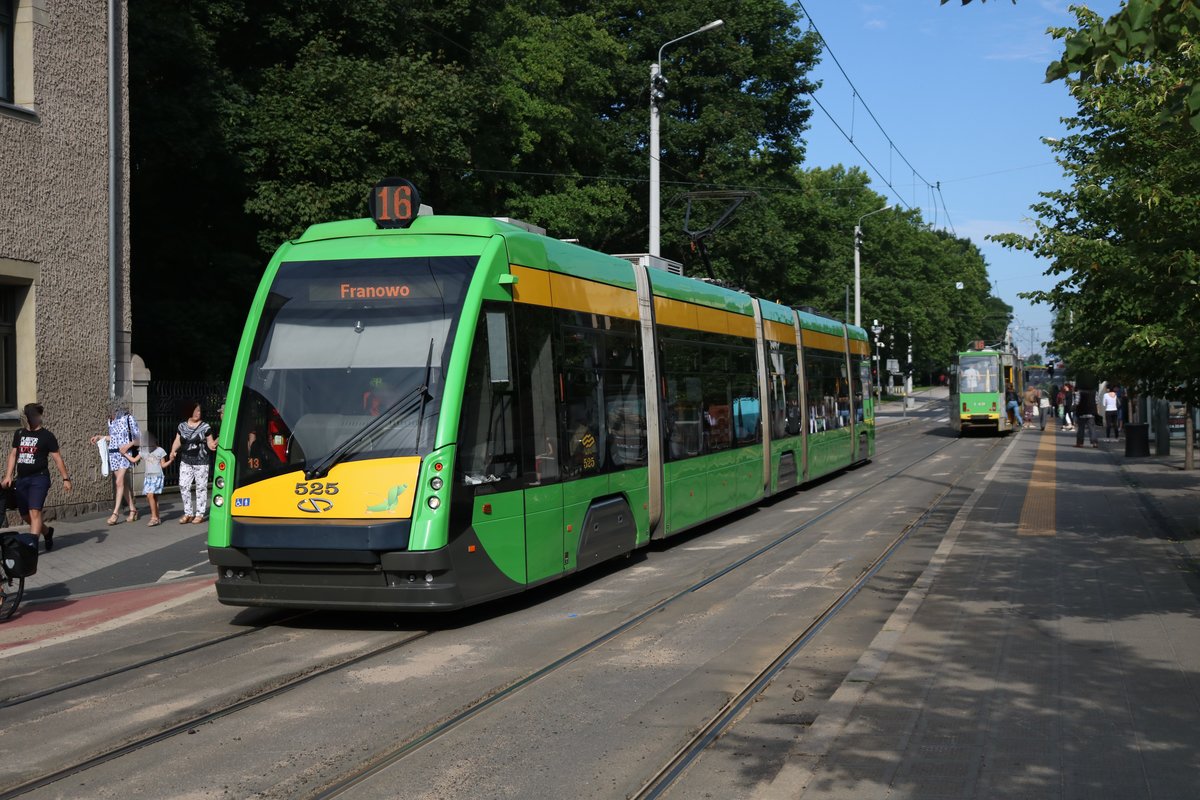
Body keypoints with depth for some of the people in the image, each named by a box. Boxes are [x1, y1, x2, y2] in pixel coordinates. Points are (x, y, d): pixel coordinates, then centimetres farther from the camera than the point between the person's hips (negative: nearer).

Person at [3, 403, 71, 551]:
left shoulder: (46, 436, -3)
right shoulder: (19, 434, 12)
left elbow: (57, 458, -4)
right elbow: (13, 455, 16)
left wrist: (65, 478, -7)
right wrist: (8, 476, 7)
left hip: (39, 478, -6)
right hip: (21, 479, 6)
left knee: (34, 512, -17)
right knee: (25, 515, 11)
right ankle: (47, 531, 36)